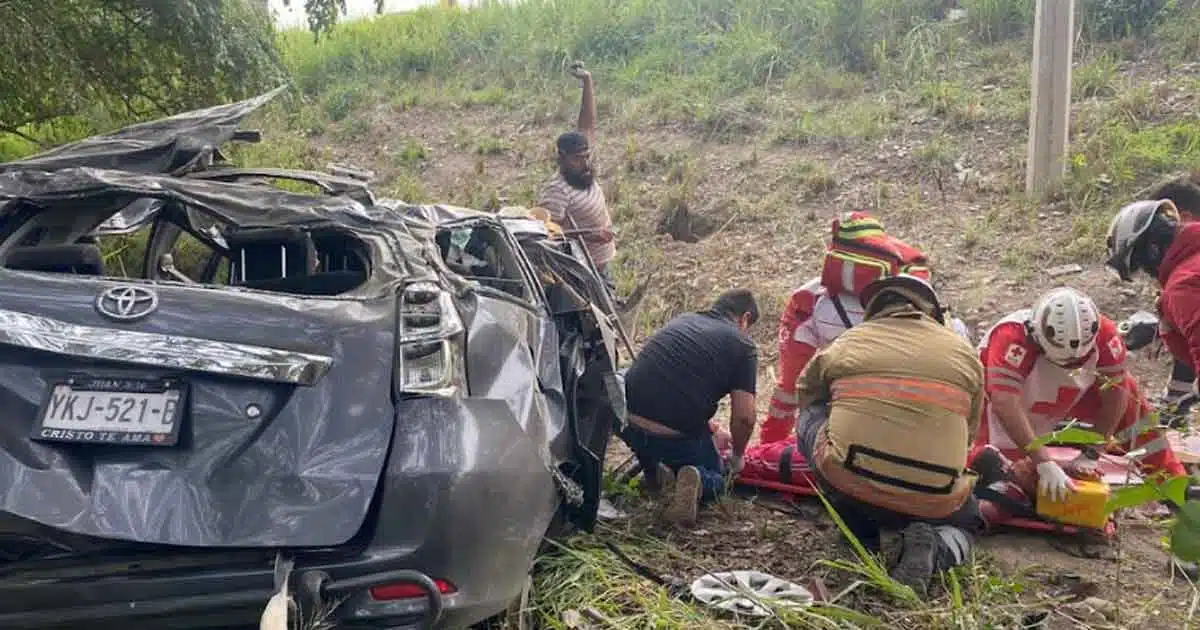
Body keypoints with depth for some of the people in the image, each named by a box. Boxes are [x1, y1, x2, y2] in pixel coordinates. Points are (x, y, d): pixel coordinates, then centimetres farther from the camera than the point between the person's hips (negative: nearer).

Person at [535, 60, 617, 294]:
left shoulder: (583, 172, 3)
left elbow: (588, 125, 4)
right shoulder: (556, 192, -19)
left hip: (602, 267, 9)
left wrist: (587, 81, 0)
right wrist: (587, 236, -30)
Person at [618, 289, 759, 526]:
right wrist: (737, 457, 18)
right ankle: (696, 480, -9)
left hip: (627, 425, 5)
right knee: (716, 479, 23)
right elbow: (744, 417, -3)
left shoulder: (682, 320, 19)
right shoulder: (743, 346, 2)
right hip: (675, 436, -5)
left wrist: (713, 429, 41)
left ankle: (652, 467, 12)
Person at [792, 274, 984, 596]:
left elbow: (808, 393, 28)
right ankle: (936, 551, 0)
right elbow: (968, 433, 20)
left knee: (810, 417, 26)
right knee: (965, 522, 36)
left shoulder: (846, 343, 11)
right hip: (934, 504, 2)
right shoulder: (964, 353, 13)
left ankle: (863, 539, 20)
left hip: (847, 486, -1)